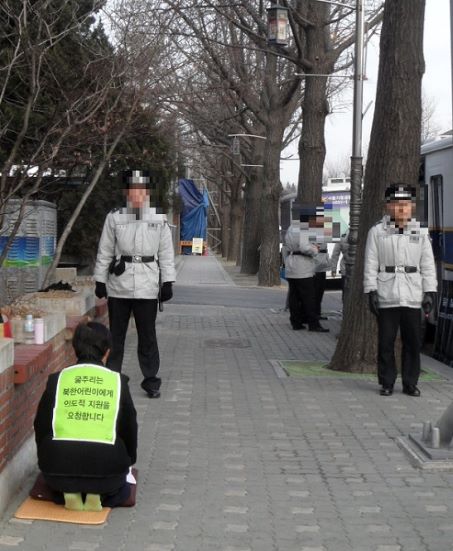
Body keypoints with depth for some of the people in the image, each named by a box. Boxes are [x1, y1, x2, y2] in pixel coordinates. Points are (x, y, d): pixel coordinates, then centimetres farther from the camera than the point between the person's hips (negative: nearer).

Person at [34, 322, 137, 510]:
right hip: (105, 469, -1)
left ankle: (68, 493, 5)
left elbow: (41, 427, 13)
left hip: (59, 468, 1)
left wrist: (47, 462, 31)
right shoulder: (117, 381, 5)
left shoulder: (57, 380, 6)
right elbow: (129, 428, 16)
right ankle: (98, 493, 2)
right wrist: (129, 460, 35)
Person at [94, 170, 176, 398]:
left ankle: (151, 379, 13)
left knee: (147, 335, 3)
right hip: (118, 287, 0)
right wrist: (100, 281, 4)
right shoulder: (114, 219, 2)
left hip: (146, 288, 0)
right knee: (116, 335, 8)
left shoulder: (159, 221, 3)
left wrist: (167, 282, 1)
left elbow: (166, 254, 6)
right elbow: (104, 252, 6)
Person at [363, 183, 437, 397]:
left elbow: (428, 266, 8)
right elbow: (370, 265, 1)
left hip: (412, 298, 2)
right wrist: (371, 292, -6)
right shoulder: (377, 232, 3)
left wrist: (430, 293, 2)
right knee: (386, 342, 2)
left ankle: (410, 383, 15)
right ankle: (387, 383, 13)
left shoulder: (421, 233, 8)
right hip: (386, 297, -2)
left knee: (413, 342, 4)